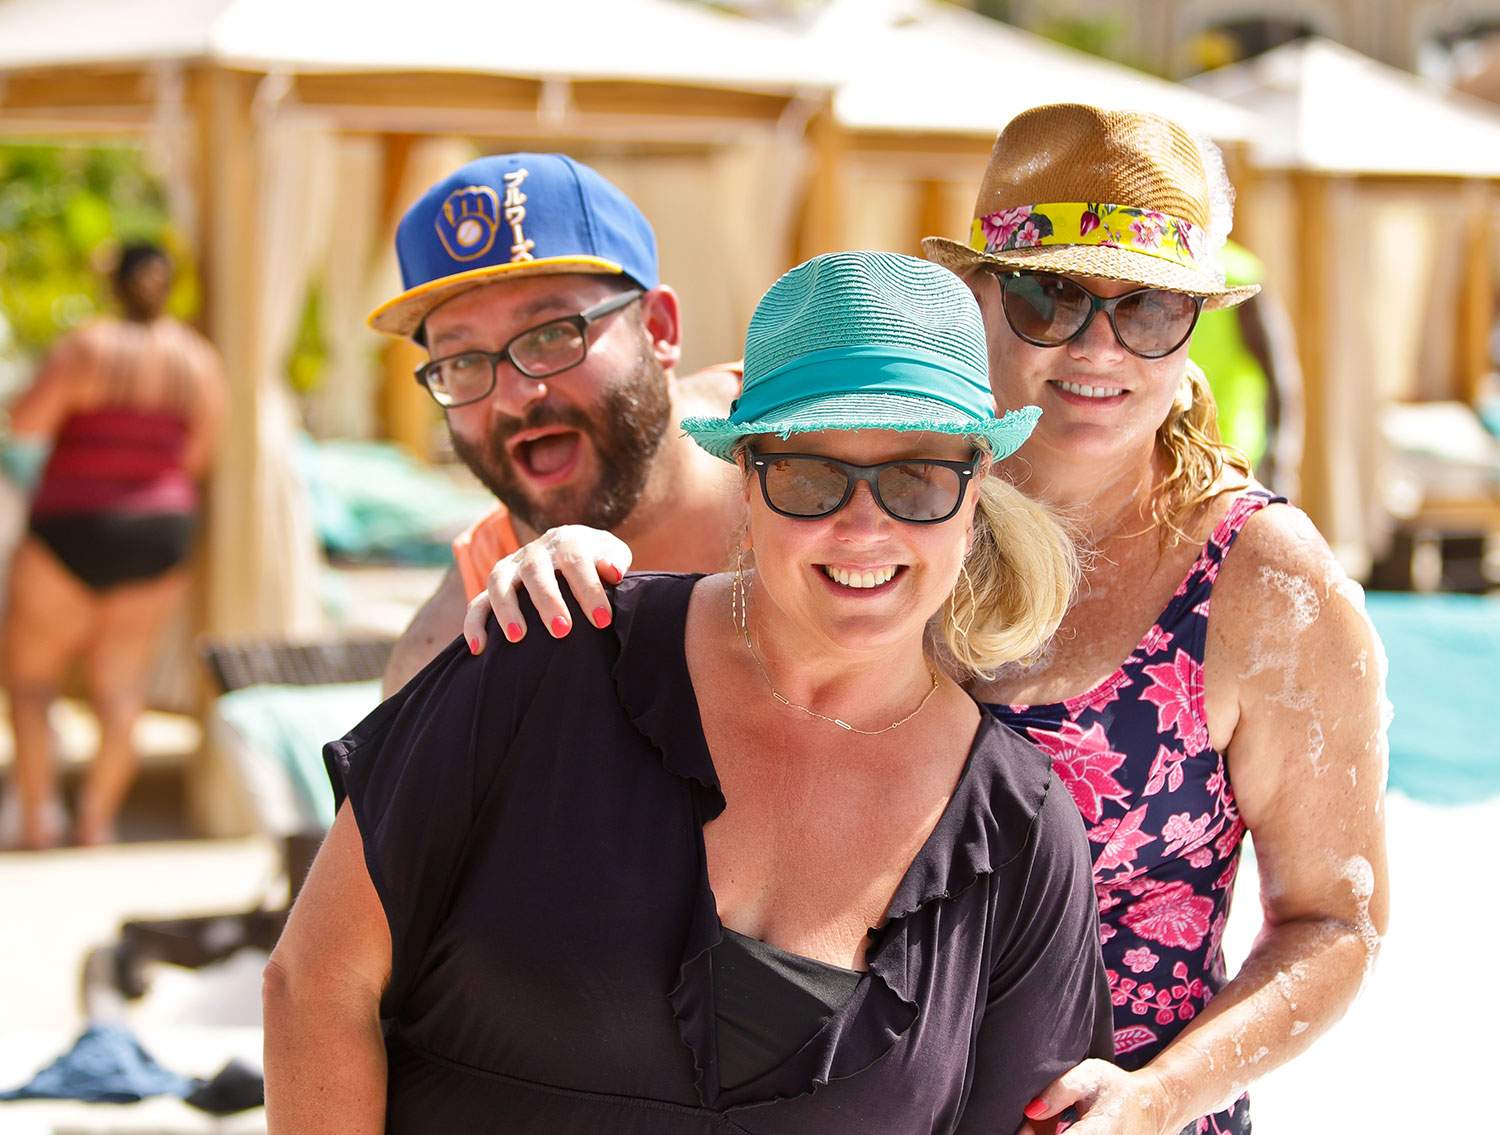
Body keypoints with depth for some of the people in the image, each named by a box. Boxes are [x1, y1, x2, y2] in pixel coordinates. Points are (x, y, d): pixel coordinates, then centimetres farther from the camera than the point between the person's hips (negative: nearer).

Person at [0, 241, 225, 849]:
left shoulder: (85, 347, -12)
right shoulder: (201, 360, 1)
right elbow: (197, 456, 4)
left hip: (70, 531, -4)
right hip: (160, 536, 4)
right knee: (120, 682, 10)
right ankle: (96, 820, 3)